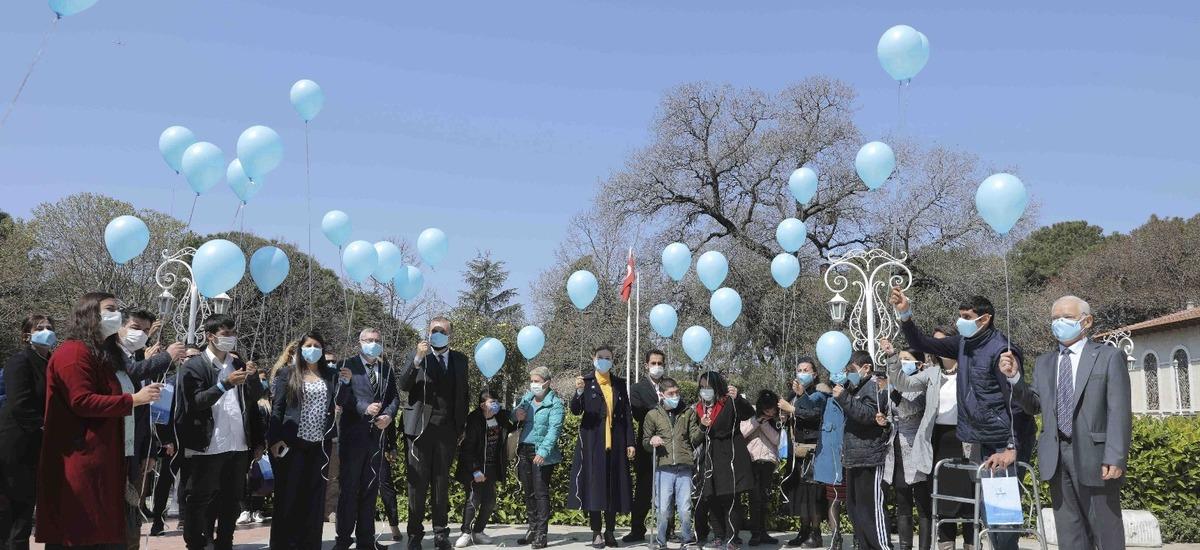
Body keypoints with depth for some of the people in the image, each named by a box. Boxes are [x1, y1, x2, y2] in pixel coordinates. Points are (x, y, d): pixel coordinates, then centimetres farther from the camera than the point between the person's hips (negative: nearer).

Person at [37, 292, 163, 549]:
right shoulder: (74, 352, -9)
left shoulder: (104, 354, 23)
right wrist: (133, 399, -18)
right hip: (81, 463, -10)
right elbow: (81, 402, -18)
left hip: (102, 461, 10)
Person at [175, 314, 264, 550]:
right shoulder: (194, 366, -1)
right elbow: (195, 402, -13)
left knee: (232, 502, 12)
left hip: (238, 446, 5)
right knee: (200, 504, 1)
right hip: (207, 448, -5)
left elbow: (254, 398, 14)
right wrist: (225, 384, -23)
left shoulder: (238, 364, 14)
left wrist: (253, 377, -4)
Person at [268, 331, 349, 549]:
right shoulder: (288, 373, 1)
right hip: (292, 443, -2)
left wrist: (345, 382, -10)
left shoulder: (331, 374, 8)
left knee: (314, 496, 6)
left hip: (320, 444, 3)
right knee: (288, 495, 1)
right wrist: (274, 439, -9)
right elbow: (277, 408, -1)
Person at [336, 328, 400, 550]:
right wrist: (364, 408, -21)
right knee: (349, 486, 2)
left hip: (377, 433, 4)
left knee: (370, 488, 9)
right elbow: (341, 396, -10)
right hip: (353, 433, -4)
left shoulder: (386, 368, 12)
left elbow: (395, 396, 11)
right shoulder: (348, 365, -1)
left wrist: (388, 414, -7)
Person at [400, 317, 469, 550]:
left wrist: (462, 426, 10)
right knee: (417, 482, 0)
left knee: (442, 482, 7)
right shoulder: (417, 356, 3)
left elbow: (463, 394, 15)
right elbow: (403, 385, -8)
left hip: (447, 429, 2)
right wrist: (417, 358, -20)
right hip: (420, 427, -2)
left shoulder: (460, 360, 10)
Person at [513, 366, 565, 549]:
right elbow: (514, 416, 21)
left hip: (542, 453, -6)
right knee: (528, 492, 12)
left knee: (541, 492, -6)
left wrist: (543, 452, -29)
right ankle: (532, 529, 23)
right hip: (524, 451, 6)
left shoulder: (555, 403, -8)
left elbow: (554, 429, -17)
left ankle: (541, 534, -2)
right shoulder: (526, 398, 11)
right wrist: (516, 415, -4)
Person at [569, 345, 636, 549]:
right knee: (595, 485, -3)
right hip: (593, 443, -3)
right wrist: (579, 392, -26)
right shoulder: (586, 382, 2)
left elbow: (627, 414, 11)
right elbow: (575, 411, -8)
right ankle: (596, 533, 3)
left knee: (613, 486, 4)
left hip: (615, 443, 3)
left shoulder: (619, 384, 12)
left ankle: (610, 531, 13)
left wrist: (630, 442, 4)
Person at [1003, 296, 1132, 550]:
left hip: (1093, 455, -4)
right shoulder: (1044, 363, 15)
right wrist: (1014, 377, -5)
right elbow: (1033, 405, 12)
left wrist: (1115, 458, -16)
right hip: (1056, 457, 5)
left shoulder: (1109, 357, 0)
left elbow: (1119, 412, -7)